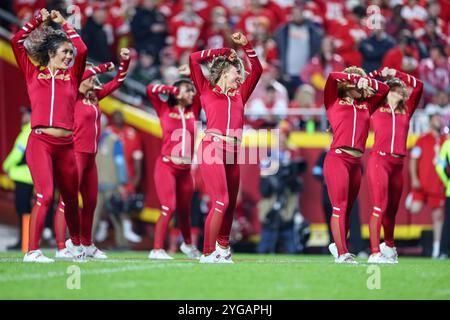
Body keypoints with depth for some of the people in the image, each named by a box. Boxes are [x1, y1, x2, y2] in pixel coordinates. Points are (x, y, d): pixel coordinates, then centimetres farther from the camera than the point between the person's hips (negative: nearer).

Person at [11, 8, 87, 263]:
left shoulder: (71, 77, 14)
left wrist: (64, 23, 13)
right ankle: (32, 251, -17)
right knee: (46, 195, -17)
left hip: (66, 144, 4)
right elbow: (17, 42, 5)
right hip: (40, 142, -4)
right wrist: (39, 20, 11)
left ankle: (77, 246, 30)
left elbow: (82, 50, 3)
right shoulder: (34, 74, 9)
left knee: (71, 198, 13)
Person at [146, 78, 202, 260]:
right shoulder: (165, 110, 3)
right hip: (166, 166, -4)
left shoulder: (193, 111, 10)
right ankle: (157, 249, -14)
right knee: (169, 208, -16)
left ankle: (188, 245, 36)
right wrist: (173, 88, -5)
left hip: (185, 169, 4)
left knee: (184, 211, 13)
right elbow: (151, 90, -5)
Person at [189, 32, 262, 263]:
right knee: (221, 201, -16)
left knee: (230, 204, 8)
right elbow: (194, 59, 7)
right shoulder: (207, 91, 12)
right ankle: (207, 252, -13)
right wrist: (222, 53, 15)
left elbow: (257, 69, 29)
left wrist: (246, 46, 24)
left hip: (232, 152, 5)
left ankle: (223, 247, 27)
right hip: (212, 147, -5)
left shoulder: (239, 95, 24)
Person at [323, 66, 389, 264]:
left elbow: (384, 89, 24)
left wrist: (366, 81, 14)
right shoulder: (335, 102, 9)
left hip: (356, 162, 5)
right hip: (337, 158, -5)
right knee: (340, 207, -10)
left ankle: (338, 245, 23)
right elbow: (331, 78, -5)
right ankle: (342, 253, -14)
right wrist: (354, 77, 2)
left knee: (348, 209, 8)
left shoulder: (365, 106, 21)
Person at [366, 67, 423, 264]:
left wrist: (396, 74, 20)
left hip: (397, 164, 5)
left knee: (392, 209, 12)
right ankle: (375, 253, -15)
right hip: (379, 160, -4)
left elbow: (418, 86, 20)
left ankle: (389, 246, 32)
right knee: (380, 207, -13)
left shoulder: (406, 112, 18)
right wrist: (380, 73, 15)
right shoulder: (376, 109, 10)